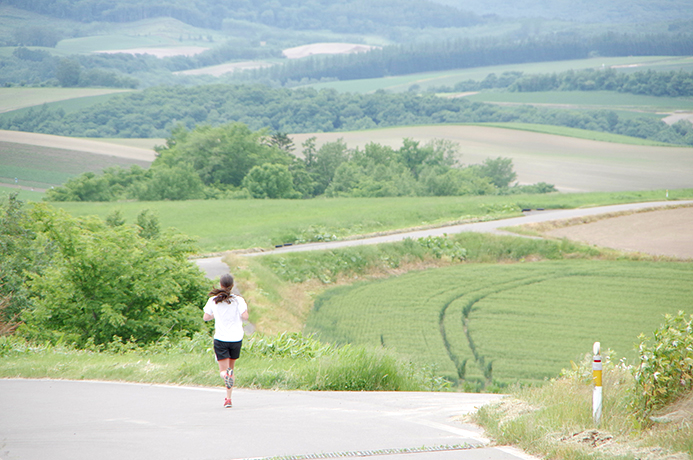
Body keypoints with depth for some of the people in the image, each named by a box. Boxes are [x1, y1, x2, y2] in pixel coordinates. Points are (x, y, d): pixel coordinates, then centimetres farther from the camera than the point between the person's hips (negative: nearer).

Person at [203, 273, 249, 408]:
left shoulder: (213, 301, 0)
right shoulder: (238, 300, -4)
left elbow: (205, 317, 6)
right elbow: (245, 317, -12)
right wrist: (245, 309, 9)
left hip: (220, 339, -1)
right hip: (236, 339, 1)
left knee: (223, 370, 1)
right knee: (231, 367, 17)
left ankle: (226, 374, -36)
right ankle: (228, 398, 11)